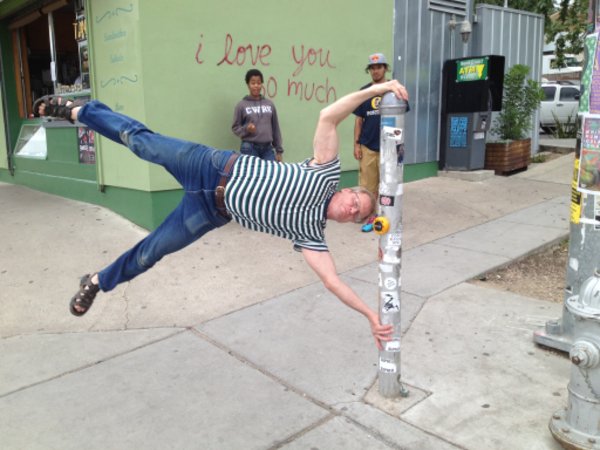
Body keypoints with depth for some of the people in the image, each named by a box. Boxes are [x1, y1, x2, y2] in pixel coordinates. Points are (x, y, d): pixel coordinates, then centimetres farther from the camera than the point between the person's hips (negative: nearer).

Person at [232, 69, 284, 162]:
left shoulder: (270, 104, 9)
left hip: (267, 148, 3)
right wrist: (246, 129, -18)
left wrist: (279, 150, 9)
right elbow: (235, 128, 3)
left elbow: (275, 128, 11)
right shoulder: (241, 105, 0)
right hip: (249, 148, -3)